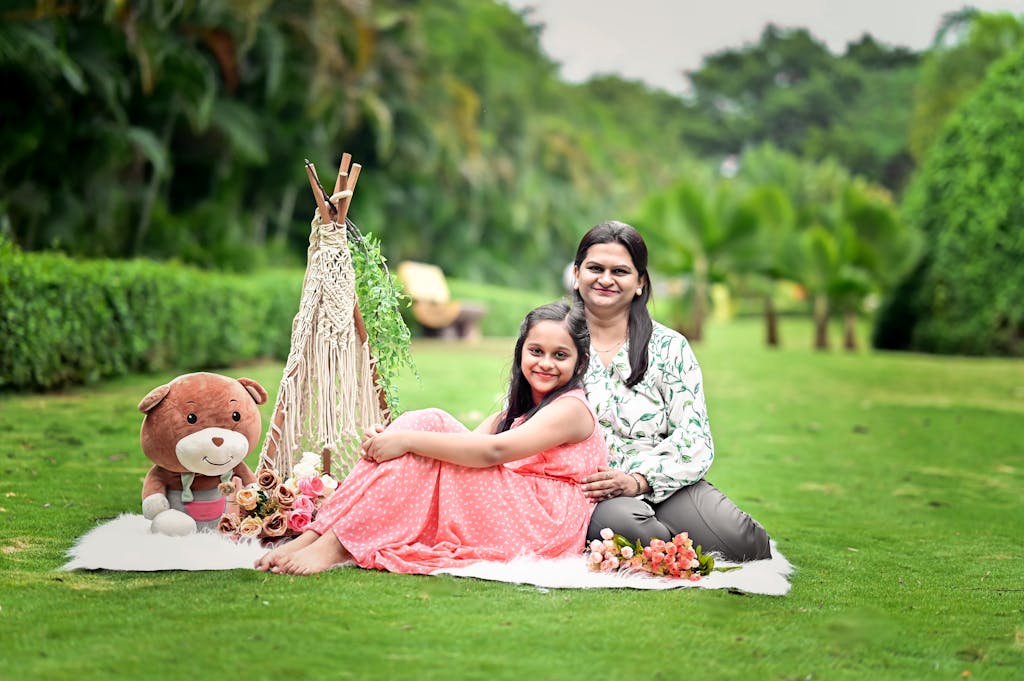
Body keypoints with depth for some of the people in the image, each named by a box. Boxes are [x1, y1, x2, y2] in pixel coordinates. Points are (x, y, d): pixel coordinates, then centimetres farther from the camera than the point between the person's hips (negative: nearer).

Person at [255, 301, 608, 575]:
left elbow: (494, 451, -20)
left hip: (539, 525, -8)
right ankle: (317, 533, -21)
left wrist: (408, 440, -24)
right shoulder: (518, 408, 23)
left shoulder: (572, 408, -5)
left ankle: (338, 545, -29)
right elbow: (473, 441, 6)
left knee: (427, 429, -19)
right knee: (426, 423, -10)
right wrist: (393, 437, -14)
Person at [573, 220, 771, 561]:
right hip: (583, 492, -1)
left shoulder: (669, 347, 8)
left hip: (665, 488, 1)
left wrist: (638, 480, -16)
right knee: (622, 521, -38)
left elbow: (694, 441, 1)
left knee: (740, 541, -28)